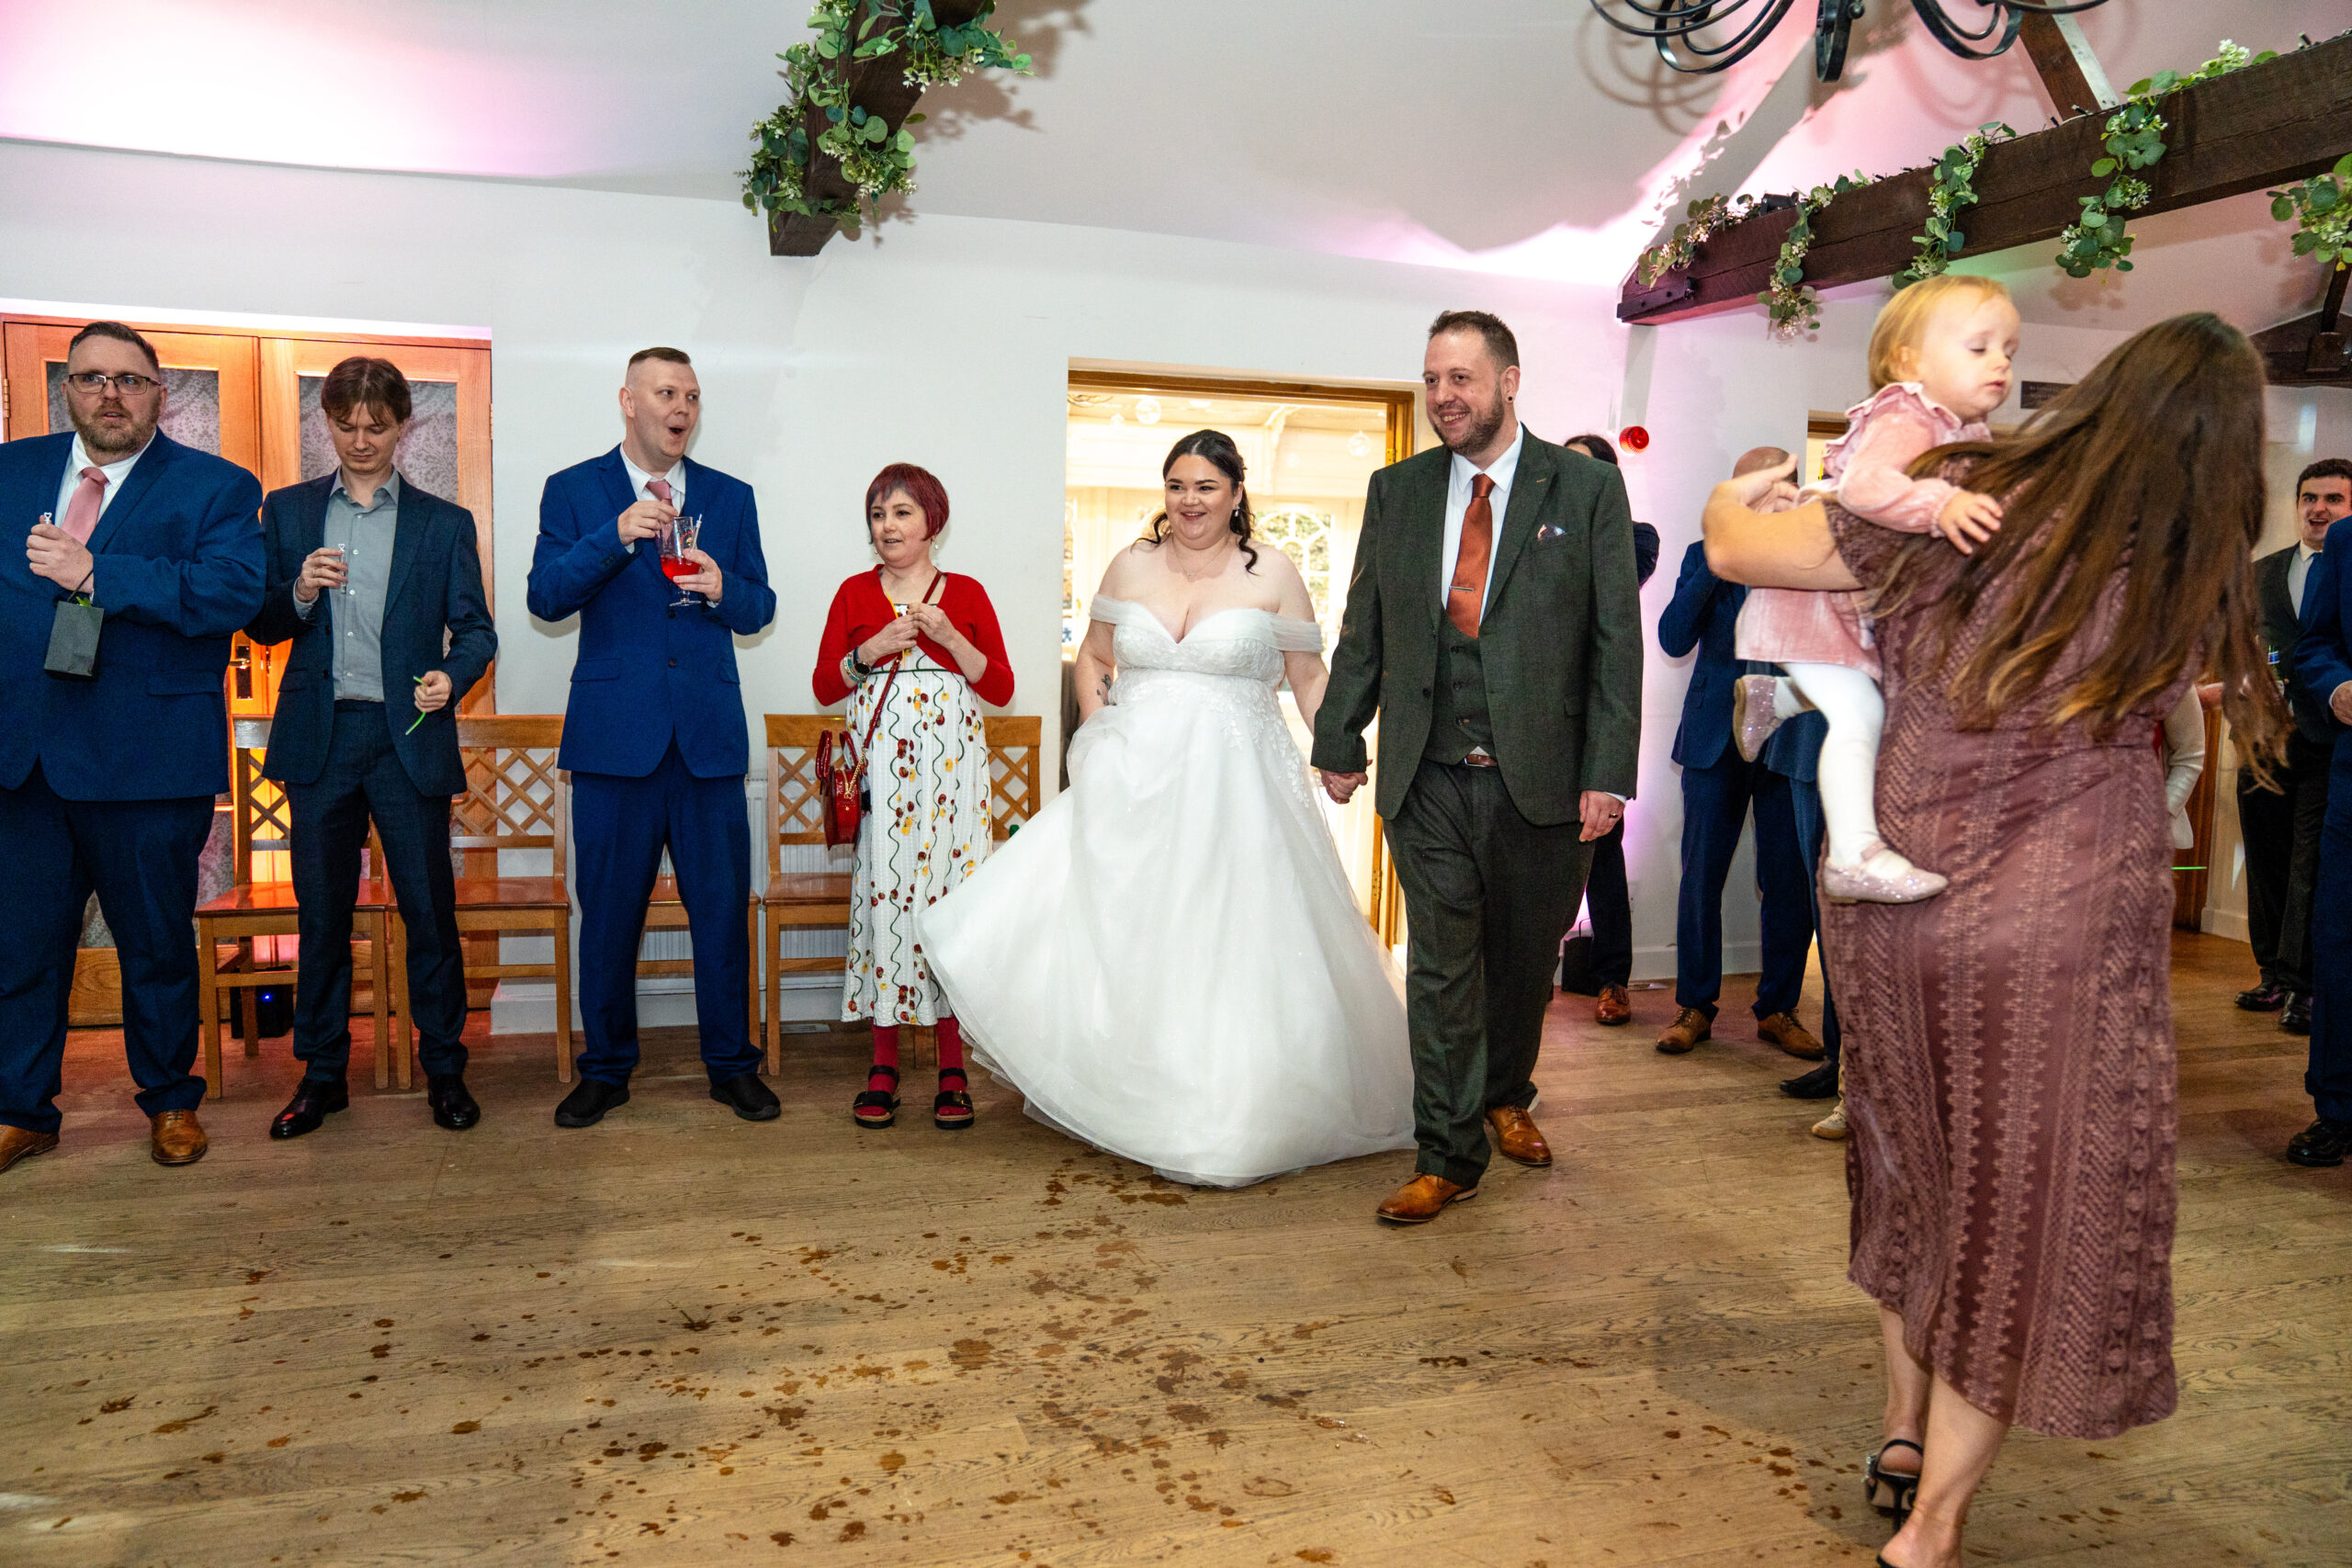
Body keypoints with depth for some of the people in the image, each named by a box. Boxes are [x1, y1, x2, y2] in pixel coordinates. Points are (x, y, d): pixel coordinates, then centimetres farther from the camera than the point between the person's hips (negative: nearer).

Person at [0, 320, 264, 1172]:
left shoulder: (217, 488, -1)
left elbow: (232, 591, -17)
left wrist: (95, 574, -20)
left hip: (149, 759, -3)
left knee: (157, 943, 9)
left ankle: (169, 1101, 26)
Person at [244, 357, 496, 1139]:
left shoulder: (445, 524, 7)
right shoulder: (286, 511, 11)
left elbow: (475, 627, 4)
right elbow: (260, 627, 9)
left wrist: (452, 674, -16)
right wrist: (299, 593, -12)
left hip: (408, 737, -2)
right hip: (318, 737, 2)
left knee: (429, 907, -1)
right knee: (322, 912, 9)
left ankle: (444, 1069, 12)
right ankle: (322, 1073, 20)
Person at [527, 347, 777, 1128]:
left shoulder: (730, 497, 12)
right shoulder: (573, 491, 6)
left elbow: (760, 608, 12)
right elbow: (545, 597, -5)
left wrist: (723, 588, -10)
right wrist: (615, 537, -18)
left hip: (710, 737, 2)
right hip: (615, 734, -1)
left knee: (722, 907, 4)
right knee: (608, 912, 6)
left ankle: (731, 1064, 17)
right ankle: (605, 1069, 20)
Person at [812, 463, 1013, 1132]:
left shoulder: (966, 594, 8)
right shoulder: (854, 594, 11)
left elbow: (1001, 688, 4)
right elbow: (824, 686, 9)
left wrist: (949, 638, -9)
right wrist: (870, 652, -7)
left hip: (950, 768, -1)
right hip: (878, 765, 1)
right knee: (882, 897, -2)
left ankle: (952, 1071, 6)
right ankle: (883, 1068, 9)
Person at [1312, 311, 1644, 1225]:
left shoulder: (1587, 488, 0)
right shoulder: (1396, 490, 8)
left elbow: (1617, 639, -3)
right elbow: (1363, 630, 11)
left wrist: (1609, 773, -9)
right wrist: (1339, 742, 8)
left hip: (1541, 776, -1)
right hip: (1427, 780, 1)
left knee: (1526, 960, 14)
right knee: (1441, 969, 3)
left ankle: (1506, 1098, 40)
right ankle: (1447, 1157, 13)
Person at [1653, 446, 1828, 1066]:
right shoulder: (1705, 556, 10)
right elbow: (1674, 639, -3)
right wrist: (1717, 566, -10)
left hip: (1789, 738, 0)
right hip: (1715, 737, 1)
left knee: (1790, 882, 2)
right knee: (1700, 876, 2)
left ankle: (1778, 1008, 17)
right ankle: (1694, 1007, 14)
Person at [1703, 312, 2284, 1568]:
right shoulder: (2190, 592, -6)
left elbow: (1736, 551, -3)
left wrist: (1736, 491, 19)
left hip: (1888, 908, 3)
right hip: (2058, 937, -2)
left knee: (1922, 1170, 24)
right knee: (2025, 1217, 12)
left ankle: (1904, 1436, 39)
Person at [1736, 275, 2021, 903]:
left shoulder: (1969, 434, 8)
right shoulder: (1904, 420, -23)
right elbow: (1864, 484, -42)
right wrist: (1941, 505, -52)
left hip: (1862, 603, 10)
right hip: (1811, 599, -10)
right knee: (1858, 711, -19)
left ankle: (1774, 694, 42)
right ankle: (1853, 856, -17)